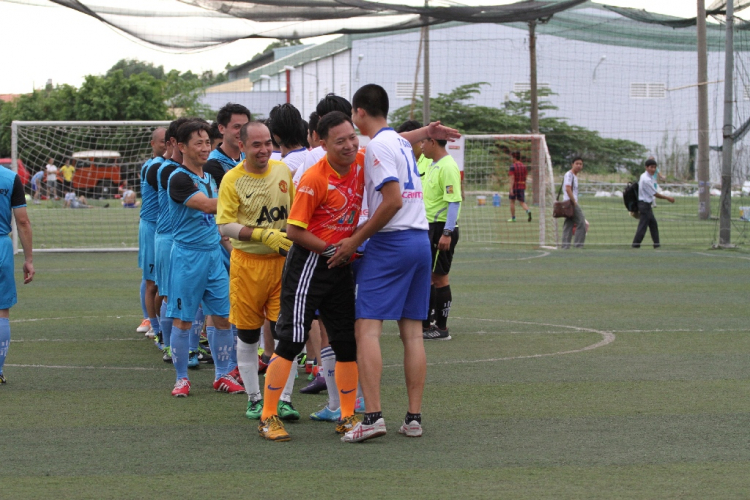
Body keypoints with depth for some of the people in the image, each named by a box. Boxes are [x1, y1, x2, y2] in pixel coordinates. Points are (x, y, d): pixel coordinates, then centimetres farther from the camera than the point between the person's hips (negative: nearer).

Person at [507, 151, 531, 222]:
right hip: (522, 186, 5)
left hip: (514, 187, -5)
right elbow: (526, 176, 12)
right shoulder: (524, 166, 6)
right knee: (522, 202, 5)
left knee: (512, 201, 12)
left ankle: (513, 217, 17)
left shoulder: (513, 166, -13)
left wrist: (511, 189, -20)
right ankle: (528, 211, -24)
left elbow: (512, 178, -18)